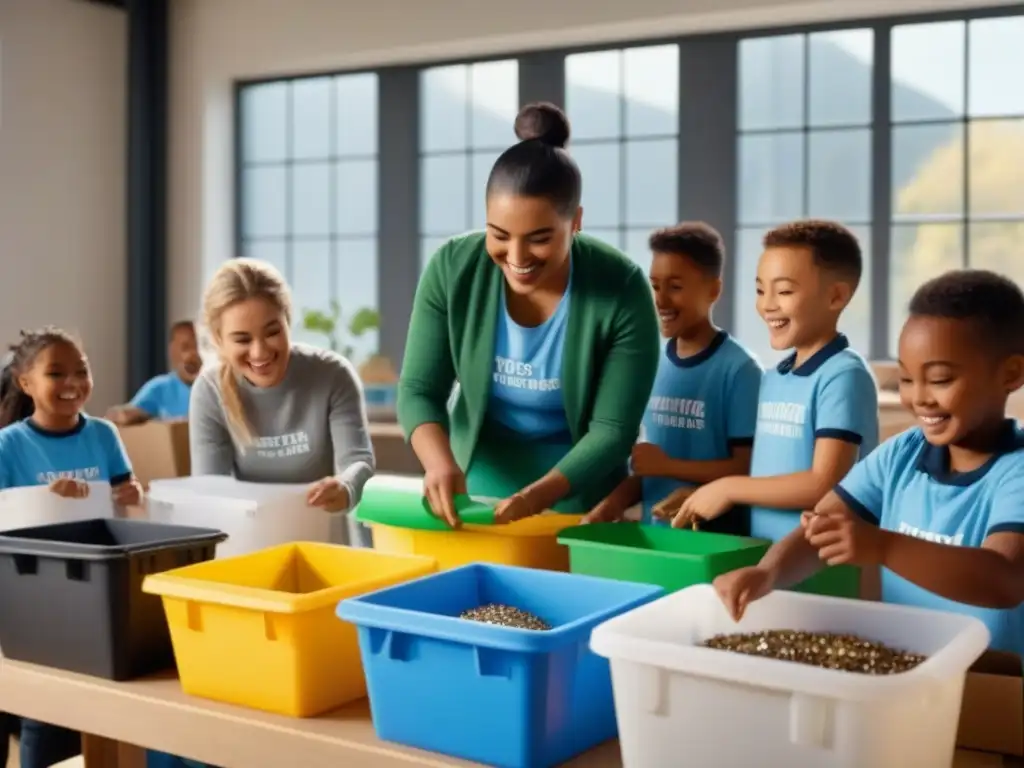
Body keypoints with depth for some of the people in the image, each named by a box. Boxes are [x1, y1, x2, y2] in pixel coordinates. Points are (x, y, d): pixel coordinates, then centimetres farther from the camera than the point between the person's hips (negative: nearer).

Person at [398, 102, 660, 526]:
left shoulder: (622, 290, -22)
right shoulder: (452, 269, -16)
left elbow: (613, 429, -20)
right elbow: (418, 390, -11)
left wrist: (538, 496, -36)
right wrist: (440, 462, -31)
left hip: (579, 504, -2)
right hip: (473, 495, 2)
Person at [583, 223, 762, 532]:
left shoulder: (739, 369, -10)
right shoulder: (655, 365, 8)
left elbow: (749, 467, -13)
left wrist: (668, 465, -15)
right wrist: (615, 502, -3)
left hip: (717, 537, -5)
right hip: (654, 530, 5)